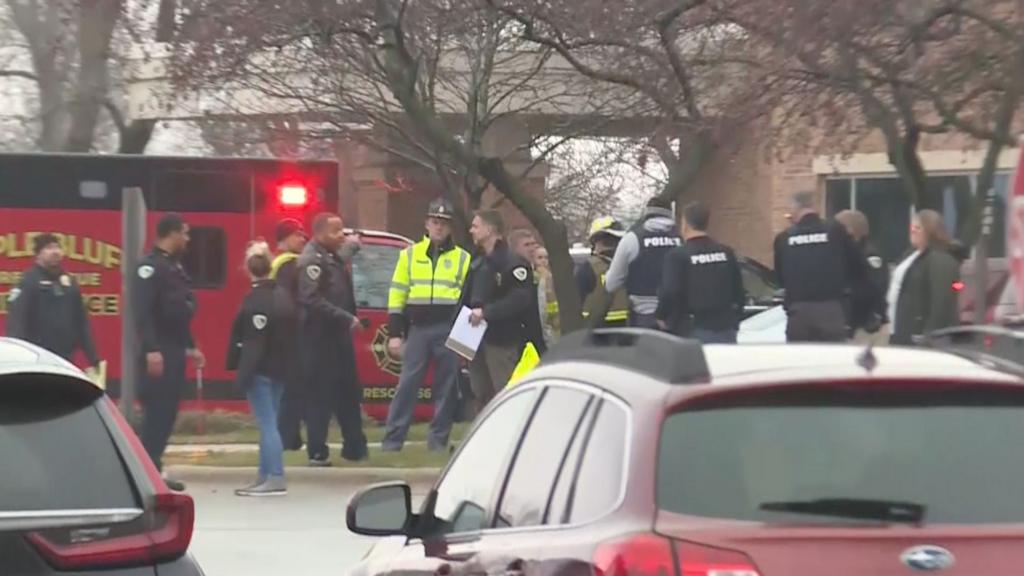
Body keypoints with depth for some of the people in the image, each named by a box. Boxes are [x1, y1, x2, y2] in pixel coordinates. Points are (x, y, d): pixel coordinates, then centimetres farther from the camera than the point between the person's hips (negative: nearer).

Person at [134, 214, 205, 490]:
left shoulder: (174, 266, 17)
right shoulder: (151, 266, -13)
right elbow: (143, 312, -22)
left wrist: (190, 346, 22)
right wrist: (150, 350, -28)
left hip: (175, 350, 10)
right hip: (159, 351, -10)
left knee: (168, 411, 10)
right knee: (156, 410, -9)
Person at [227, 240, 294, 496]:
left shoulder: (255, 301, -18)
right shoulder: (284, 297, 9)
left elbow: (253, 342, -22)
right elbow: (292, 334, 14)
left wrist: (243, 370, -21)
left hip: (260, 370, -9)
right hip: (280, 369, 9)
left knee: (268, 423, -8)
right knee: (269, 423, 15)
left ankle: (276, 479, -11)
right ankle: (264, 477, 21)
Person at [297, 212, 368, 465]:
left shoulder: (333, 258, 17)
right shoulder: (312, 260, -14)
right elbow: (313, 300, -25)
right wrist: (347, 318, -25)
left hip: (338, 336, 10)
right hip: (320, 338, -10)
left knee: (348, 392, 14)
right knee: (320, 396, -5)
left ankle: (355, 447, 21)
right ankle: (317, 453, -1)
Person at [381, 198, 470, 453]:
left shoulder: (462, 258, 8)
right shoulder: (410, 254, 10)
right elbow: (397, 295, 8)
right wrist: (394, 333, 2)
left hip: (450, 331, 0)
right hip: (417, 328, 0)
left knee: (446, 386, 3)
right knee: (408, 383, -3)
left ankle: (438, 439, 11)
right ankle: (393, 439, -2)